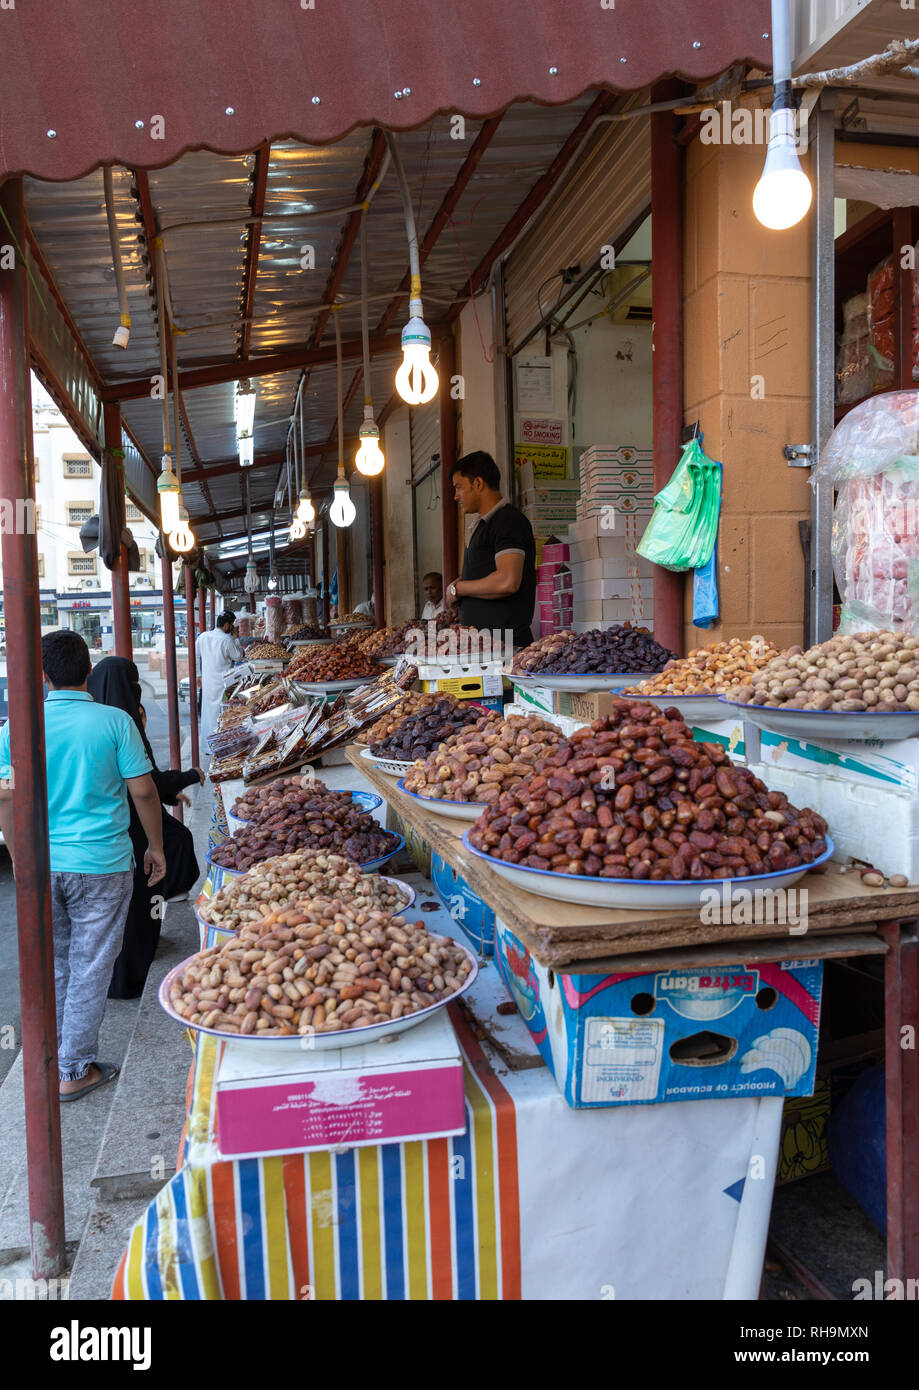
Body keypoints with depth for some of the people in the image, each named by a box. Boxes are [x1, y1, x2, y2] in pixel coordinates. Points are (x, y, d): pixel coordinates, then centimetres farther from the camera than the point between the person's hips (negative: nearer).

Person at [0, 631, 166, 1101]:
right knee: (90, 967, 9)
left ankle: (50, 1059, 32)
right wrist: (156, 847, 5)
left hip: (42, 864, 3)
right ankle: (74, 1071, 18)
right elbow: (143, 790, -8)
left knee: (51, 962, 19)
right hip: (102, 864, -2)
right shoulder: (115, 721, -9)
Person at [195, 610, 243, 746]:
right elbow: (238, 657, -4)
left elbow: (196, 656, 10)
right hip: (223, 683, -5)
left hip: (207, 681, 6)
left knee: (208, 711, 13)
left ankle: (207, 744, 21)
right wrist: (234, 637, 1)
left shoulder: (203, 637, 2)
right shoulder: (227, 640, -15)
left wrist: (199, 675, 19)